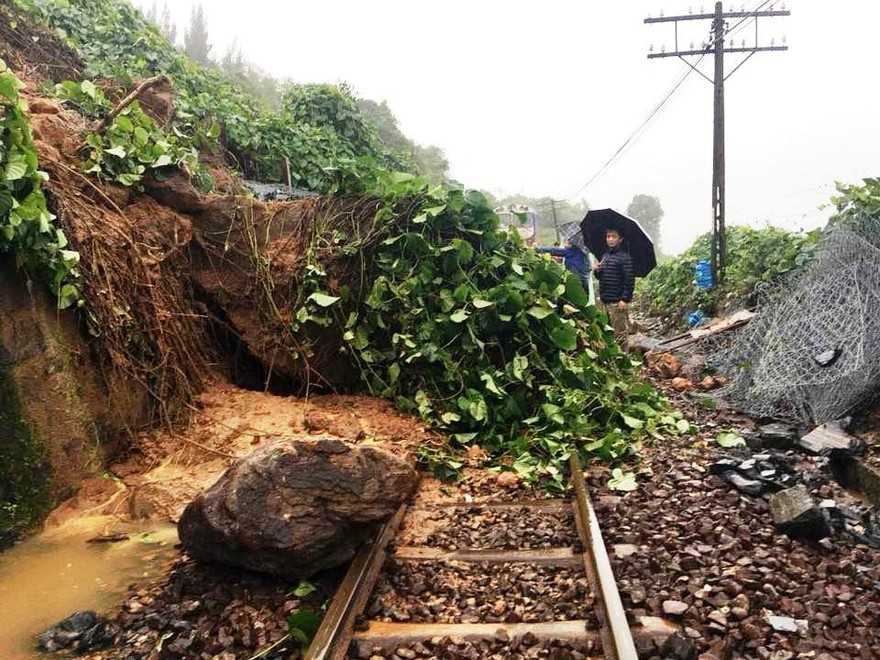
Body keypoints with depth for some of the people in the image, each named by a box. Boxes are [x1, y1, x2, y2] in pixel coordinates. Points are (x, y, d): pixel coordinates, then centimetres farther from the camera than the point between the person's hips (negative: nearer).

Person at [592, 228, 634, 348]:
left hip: (617, 302, -8)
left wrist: (625, 299, -18)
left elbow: (629, 280, -12)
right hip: (604, 300, 8)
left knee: (620, 333, -3)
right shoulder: (605, 255, 15)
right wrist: (597, 271, 2)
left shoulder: (625, 257, -9)